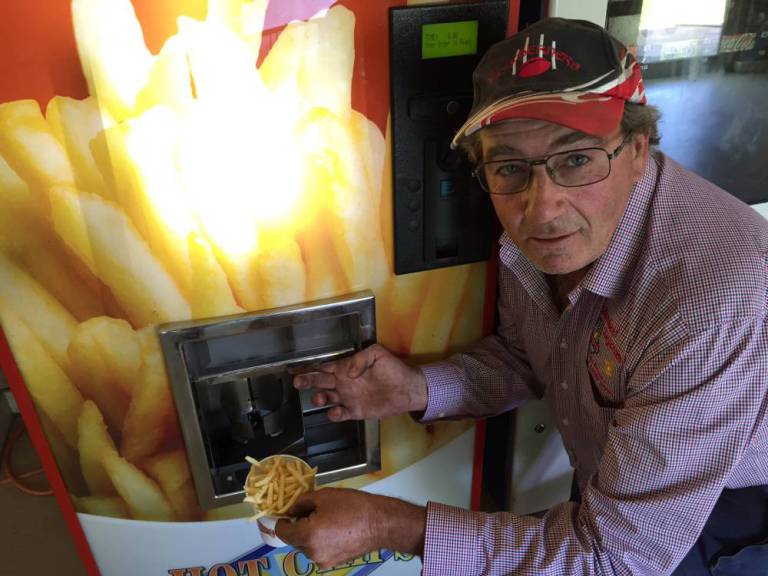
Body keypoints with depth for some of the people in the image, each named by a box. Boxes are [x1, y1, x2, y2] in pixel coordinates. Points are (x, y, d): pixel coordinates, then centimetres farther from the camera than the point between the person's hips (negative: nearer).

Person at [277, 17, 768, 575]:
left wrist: (391, 526, -32)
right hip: (611, 485, 5)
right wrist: (418, 390, -17)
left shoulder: (715, 301, -38)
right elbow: (520, 359, 1)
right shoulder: (537, 234, -15)